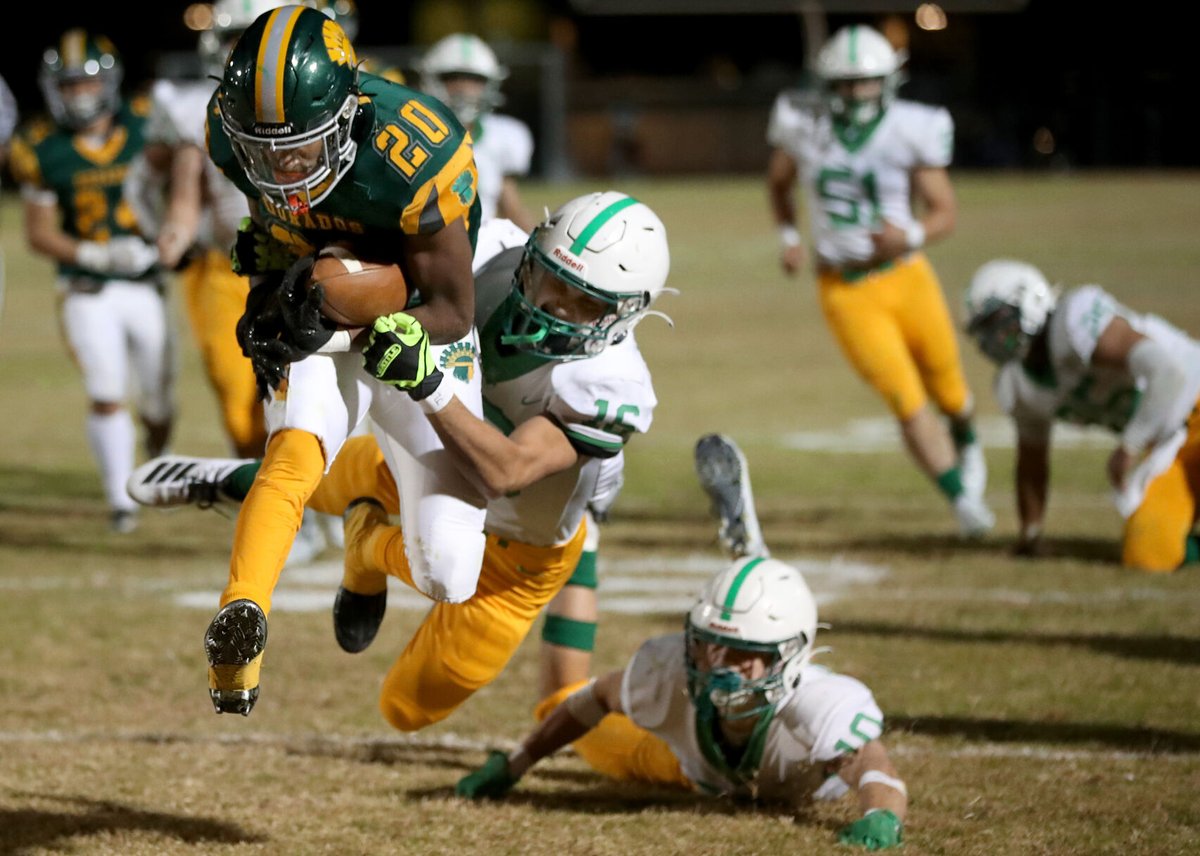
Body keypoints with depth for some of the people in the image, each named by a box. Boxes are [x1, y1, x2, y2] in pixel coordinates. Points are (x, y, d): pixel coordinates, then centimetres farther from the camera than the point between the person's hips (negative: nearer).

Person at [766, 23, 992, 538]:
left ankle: (966, 443, 52)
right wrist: (789, 238, 2)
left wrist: (910, 237, -25)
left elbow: (944, 213, -5)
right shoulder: (805, 128, -7)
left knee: (944, 386, 17)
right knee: (908, 404, -11)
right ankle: (963, 499, -1)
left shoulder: (910, 132, -11)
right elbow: (778, 182, 15)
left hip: (906, 278, 1)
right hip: (845, 292, -1)